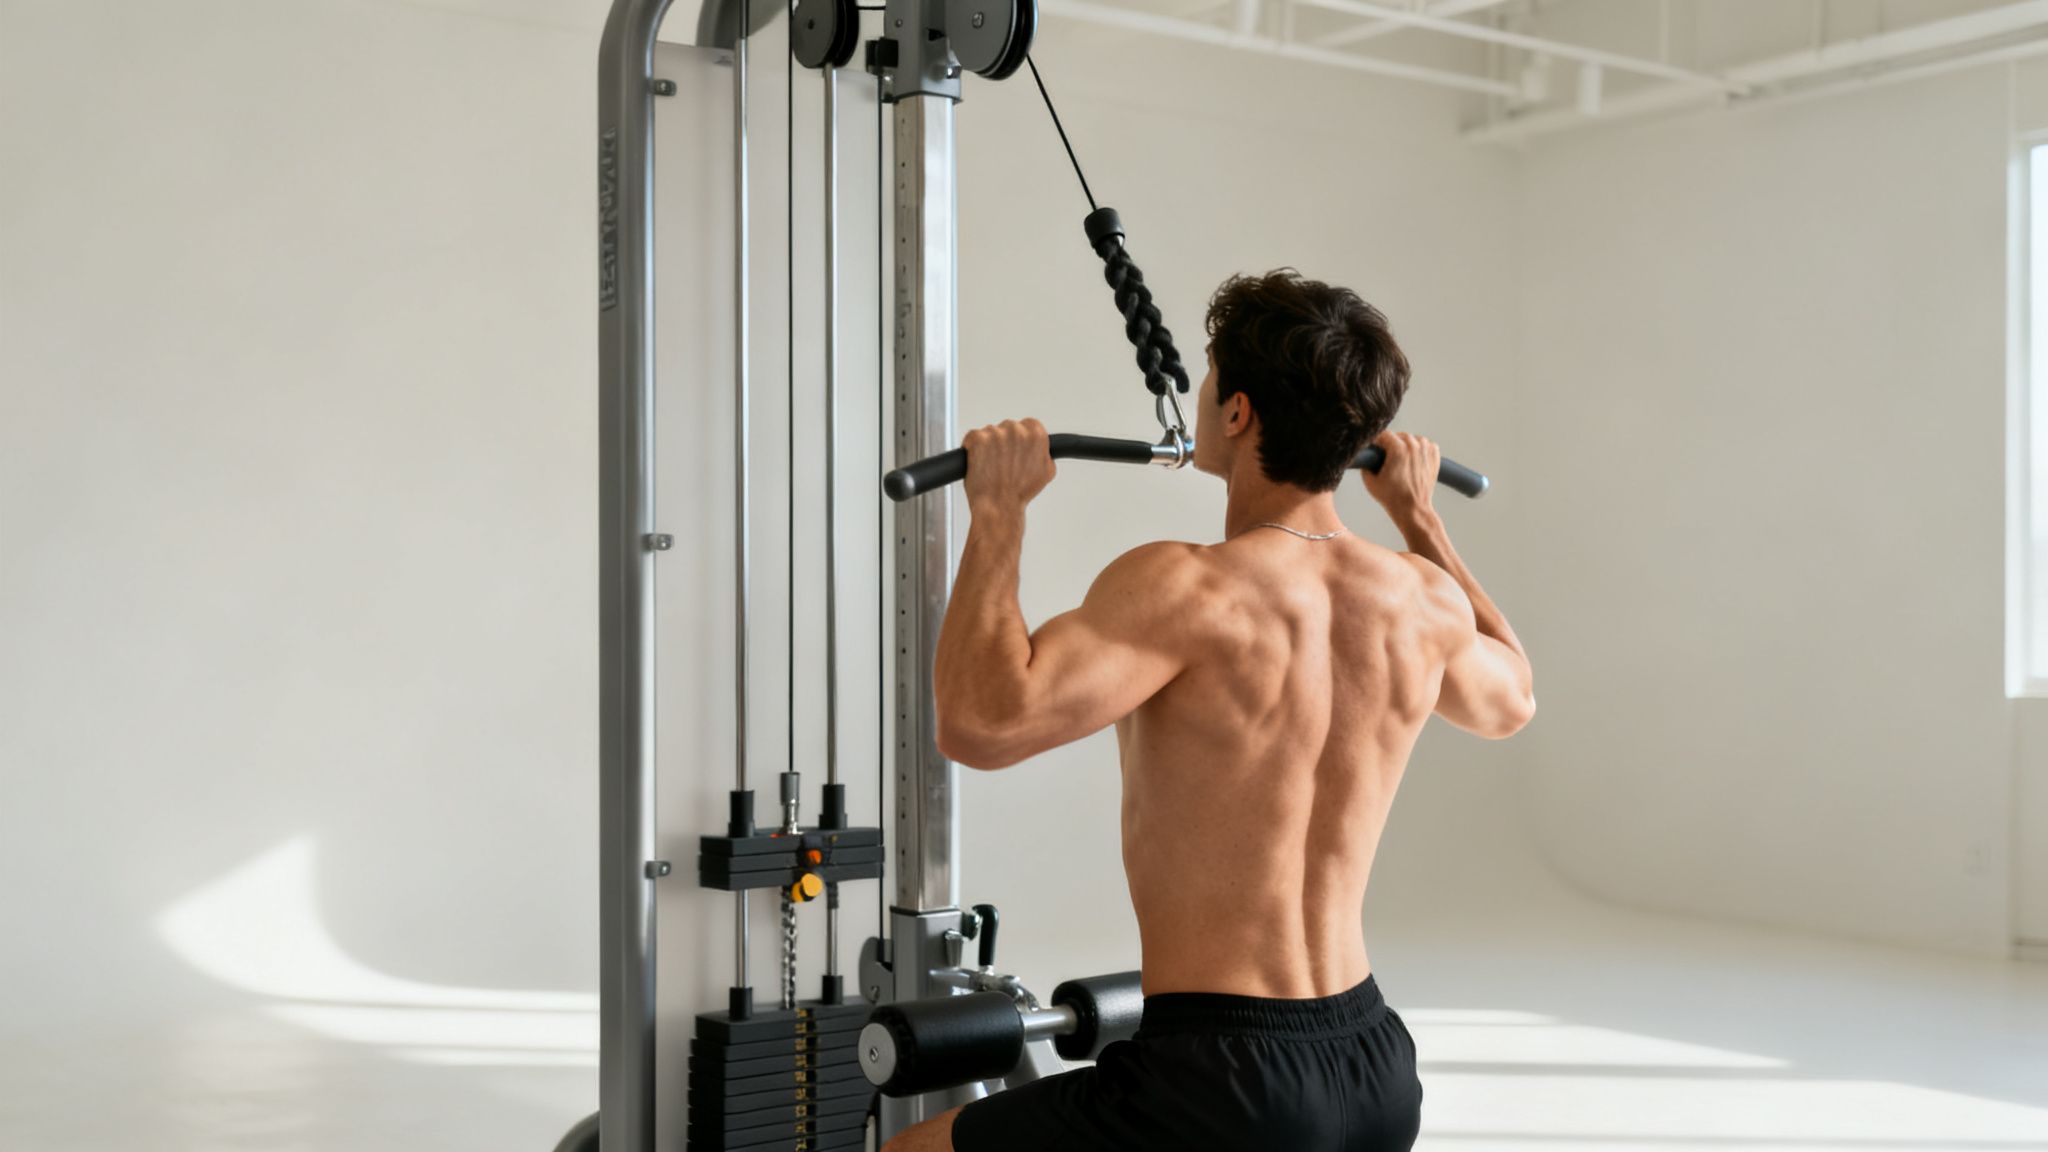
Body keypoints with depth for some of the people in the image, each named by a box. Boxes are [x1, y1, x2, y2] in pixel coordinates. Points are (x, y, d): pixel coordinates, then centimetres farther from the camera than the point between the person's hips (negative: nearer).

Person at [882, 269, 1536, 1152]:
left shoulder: (1188, 589, -19)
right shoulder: (1424, 600, 1)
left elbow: (981, 723, -31)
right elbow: (1510, 701, 24)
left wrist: (999, 510, -18)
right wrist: (1420, 516, 30)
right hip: (1377, 1070, 7)